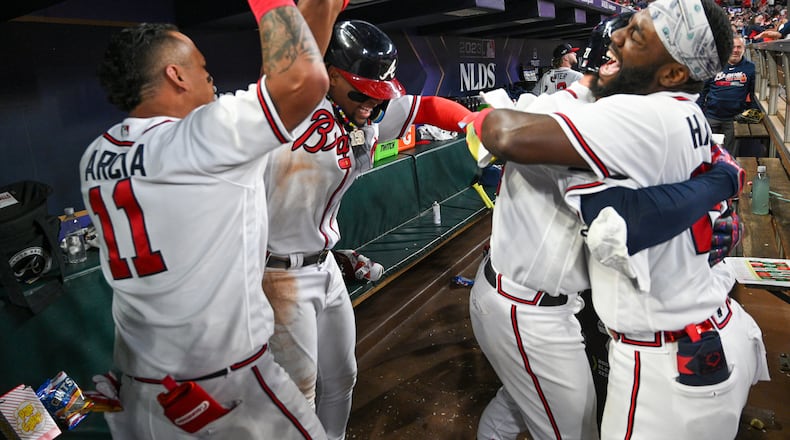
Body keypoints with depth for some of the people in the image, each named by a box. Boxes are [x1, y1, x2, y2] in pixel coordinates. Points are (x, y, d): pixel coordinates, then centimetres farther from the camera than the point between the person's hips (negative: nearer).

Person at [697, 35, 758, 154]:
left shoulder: (750, 68, 2)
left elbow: (754, 93, 7)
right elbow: (703, 90, 6)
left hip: (733, 118, 0)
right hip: (710, 116, 0)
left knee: (729, 152, 8)